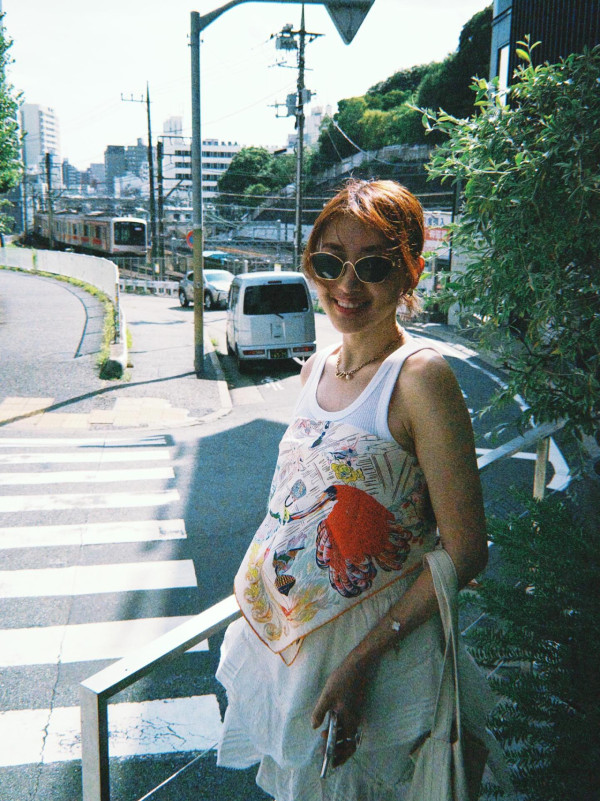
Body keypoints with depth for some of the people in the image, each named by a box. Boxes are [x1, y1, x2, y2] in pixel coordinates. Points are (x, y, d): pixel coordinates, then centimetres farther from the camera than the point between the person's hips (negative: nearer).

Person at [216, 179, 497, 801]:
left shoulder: (419, 376, -20)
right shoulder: (315, 369, 2)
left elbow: (464, 550, -20)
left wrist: (361, 659, -22)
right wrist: (257, 598, 15)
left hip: (371, 642, -6)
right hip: (287, 634, 7)